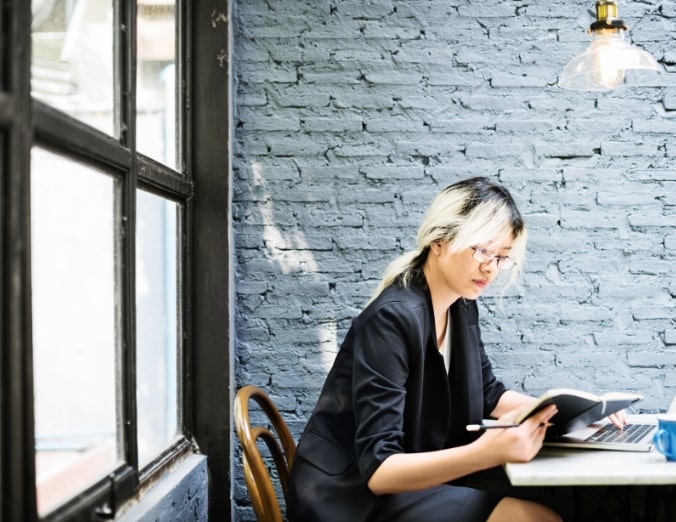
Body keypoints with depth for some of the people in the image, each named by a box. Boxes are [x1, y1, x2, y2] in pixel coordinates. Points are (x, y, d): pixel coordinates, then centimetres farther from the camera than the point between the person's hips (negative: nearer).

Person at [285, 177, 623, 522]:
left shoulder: (462, 307, 2)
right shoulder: (392, 318, -24)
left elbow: (489, 395, 15)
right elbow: (378, 469, -28)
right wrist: (486, 452, -42)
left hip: (417, 476, 8)